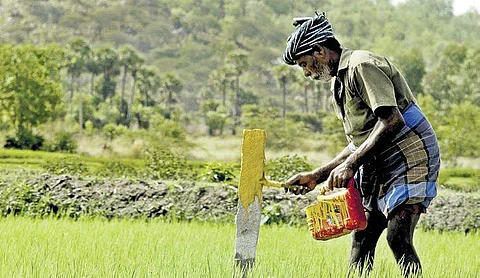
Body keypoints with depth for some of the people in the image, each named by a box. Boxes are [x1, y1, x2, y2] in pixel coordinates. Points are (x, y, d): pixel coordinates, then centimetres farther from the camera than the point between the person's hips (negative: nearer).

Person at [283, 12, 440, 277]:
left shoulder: (363, 66, -13)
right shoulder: (340, 82, 18)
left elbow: (391, 121, -25)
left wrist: (351, 164, -25)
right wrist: (316, 176, 14)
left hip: (410, 158, -10)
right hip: (380, 167, 10)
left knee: (398, 237, -17)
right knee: (361, 236, 7)